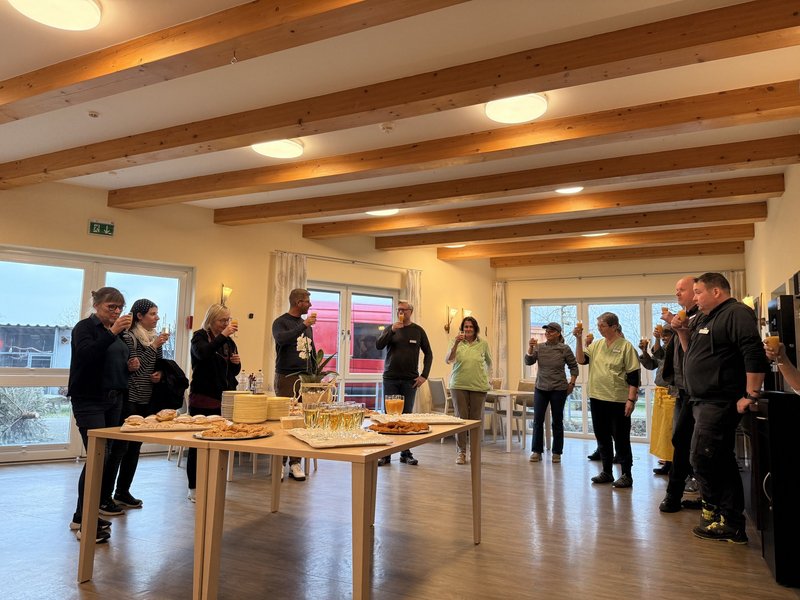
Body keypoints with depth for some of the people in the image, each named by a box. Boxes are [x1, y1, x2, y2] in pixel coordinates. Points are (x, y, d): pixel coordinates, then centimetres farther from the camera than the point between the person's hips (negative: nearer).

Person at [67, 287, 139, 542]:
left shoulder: (118, 331, 15)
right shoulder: (85, 327, -5)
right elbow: (86, 355, -23)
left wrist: (131, 365, 4)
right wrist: (112, 333, -29)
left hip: (114, 400, 7)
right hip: (89, 400, -7)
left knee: (107, 455, 10)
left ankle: (102, 502, 24)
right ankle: (82, 519, -8)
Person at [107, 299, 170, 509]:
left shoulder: (155, 337, 12)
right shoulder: (129, 337, -10)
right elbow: (134, 368, -17)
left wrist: (159, 375, 1)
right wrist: (153, 347, -19)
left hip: (146, 400, 7)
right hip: (129, 399, -7)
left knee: (134, 446, 11)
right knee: (120, 446, -5)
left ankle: (123, 492, 21)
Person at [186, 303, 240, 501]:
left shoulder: (229, 341, 14)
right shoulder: (200, 336, -3)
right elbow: (203, 353, -26)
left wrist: (237, 362, -2)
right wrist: (222, 335, -29)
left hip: (223, 398, 5)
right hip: (203, 398, -5)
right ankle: (193, 488, 10)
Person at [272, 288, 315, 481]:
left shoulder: (307, 325, 18)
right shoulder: (280, 322, 1)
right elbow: (282, 339, -21)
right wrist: (304, 325, -20)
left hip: (305, 377, 5)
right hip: (286, 377, -4)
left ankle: (295, 463, 5)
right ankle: (280, 463, 3)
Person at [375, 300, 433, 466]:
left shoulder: (418, 331, 5)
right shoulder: (390, 328, 6)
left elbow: (428, 354, 8)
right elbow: (378, 345, -6)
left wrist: (424, 375, -1)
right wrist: (392, 331, -18)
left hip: (410, 380, 0)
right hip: (390, 378, 0)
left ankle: (405, 453, 12)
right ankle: (385, 454, 5)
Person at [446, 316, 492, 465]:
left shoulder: (483, 344, 3)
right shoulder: (457, 343, -1)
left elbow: (489, 362, 20)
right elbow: (448, 360, -14)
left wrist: (486, 376, 19)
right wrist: (456, 343, -24)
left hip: (478, 386, 1)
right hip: (459, 385, -1)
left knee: (476, 419, 6)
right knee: (461, 418, -2)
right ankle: (461, 452, 7)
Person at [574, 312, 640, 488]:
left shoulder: (626, 346, -7)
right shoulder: (596, 345, 9)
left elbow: (633, 376, -9)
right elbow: (581, 360, 1)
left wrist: (631, 399, -14)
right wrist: (579, 339, -7)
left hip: (618, 400, -6)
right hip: (597, 399, 6)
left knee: (621, 439, 2)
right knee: (602, 437, 13)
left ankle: (626, 475, 14)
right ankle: (606, 472, 25)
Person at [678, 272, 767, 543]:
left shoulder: (736, 313, -13)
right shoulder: (705, 320, 18)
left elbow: (755, 355, -22)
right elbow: (692, 353, 25)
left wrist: (751, 395, -23)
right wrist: (682, 330, 9)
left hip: (720, 402, -10)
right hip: (705, 401, 10)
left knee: (703, 458, -9)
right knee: (721, 462, 14)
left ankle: (717, 514, 5)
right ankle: (732, 523, 23)